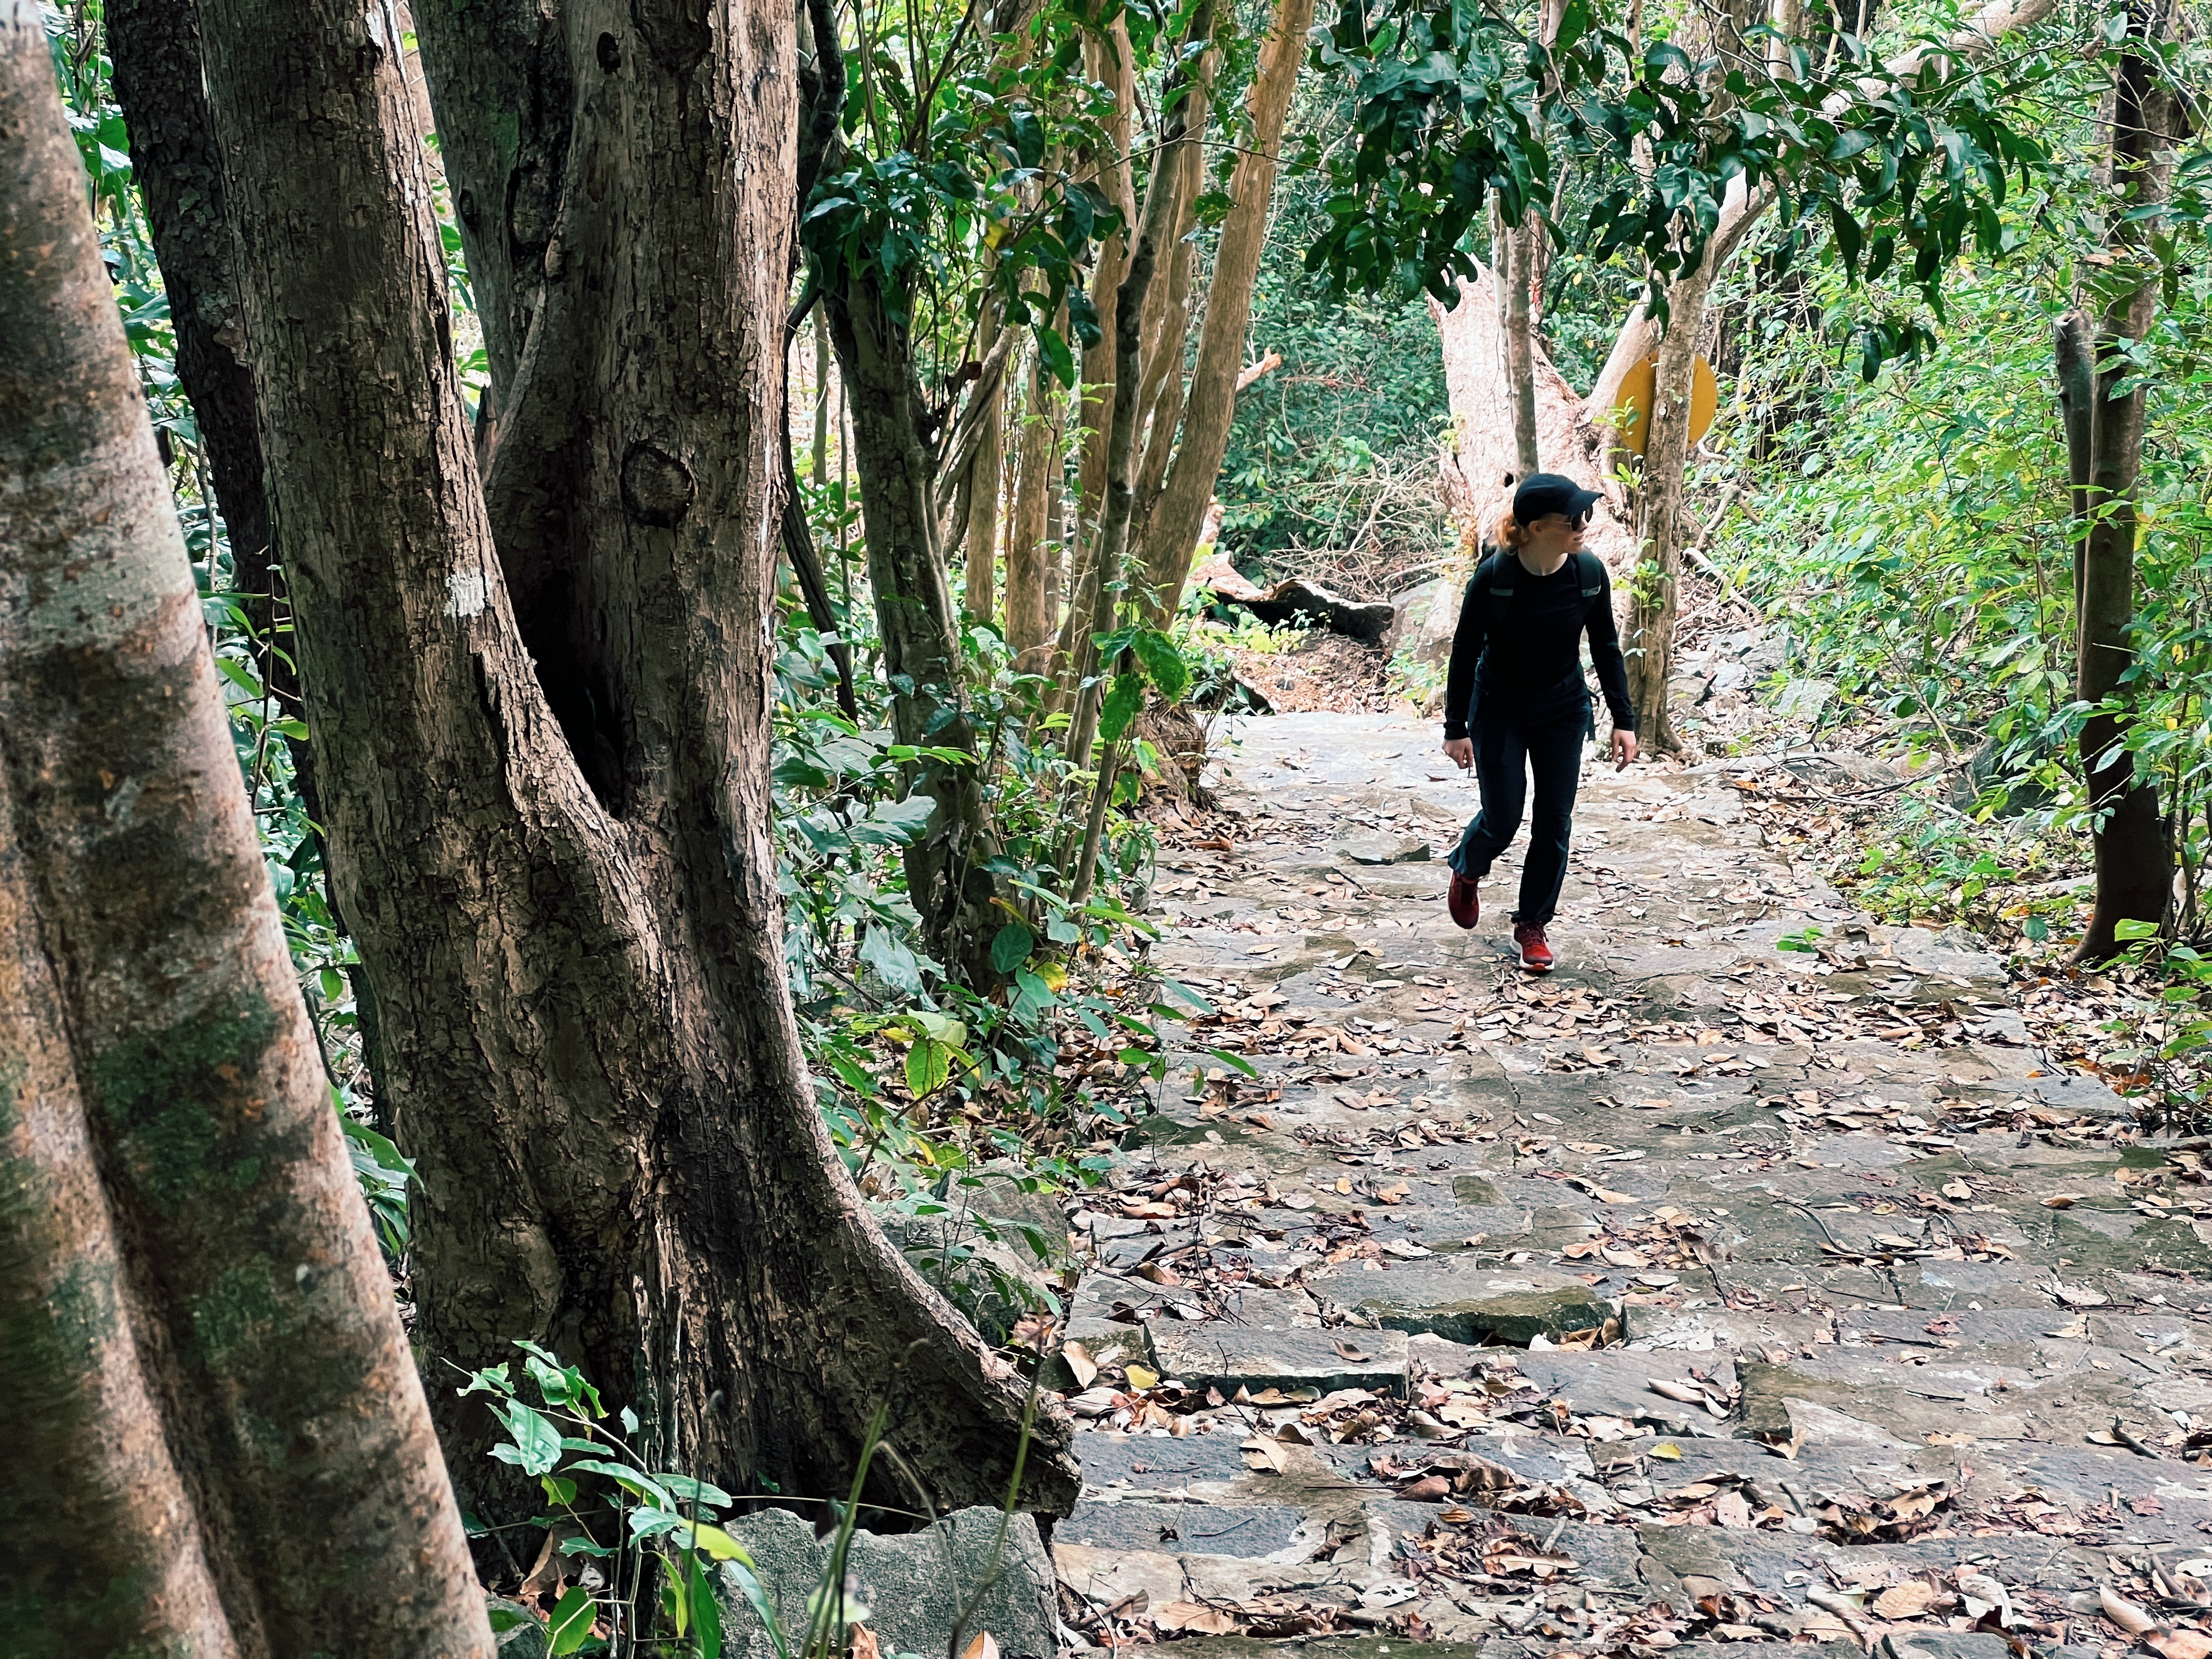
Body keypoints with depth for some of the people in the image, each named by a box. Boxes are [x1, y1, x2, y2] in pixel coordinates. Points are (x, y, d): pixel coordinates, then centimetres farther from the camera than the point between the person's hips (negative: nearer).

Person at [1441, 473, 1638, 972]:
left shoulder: (1589, 572, -14)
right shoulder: (1494, 577, -23)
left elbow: (1606, 647, -1)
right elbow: (1464, 654, -12)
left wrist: (1623, 719, -2)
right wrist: (1456, 729, -10)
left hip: (1563, 712, 3)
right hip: (1499, 714, -3)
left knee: (1555, 823, 3)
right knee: (1502, 819, 0)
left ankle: (1532, 926, 19)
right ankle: (1467, 872, 35)